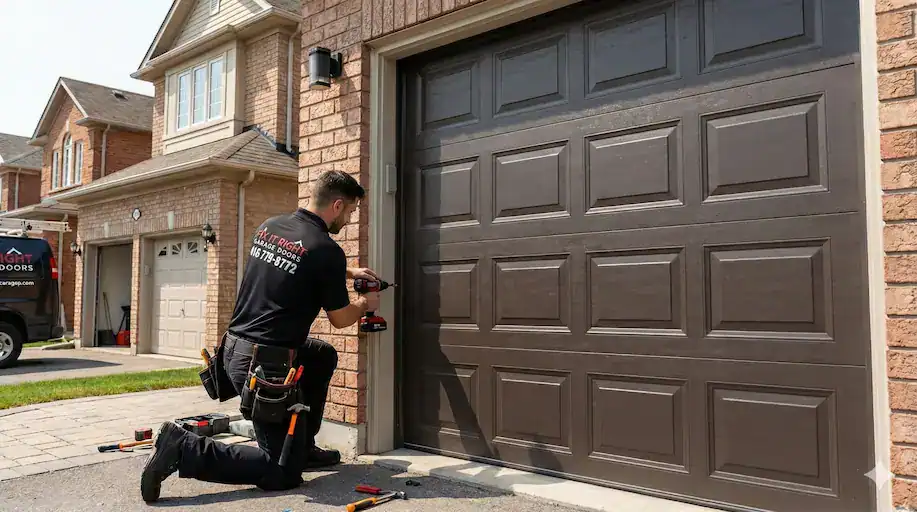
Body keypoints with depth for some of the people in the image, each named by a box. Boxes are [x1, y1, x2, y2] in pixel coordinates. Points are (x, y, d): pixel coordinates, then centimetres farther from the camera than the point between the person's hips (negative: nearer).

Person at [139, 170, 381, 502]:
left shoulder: (269, 226, 7)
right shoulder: (327, 251, -15)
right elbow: (340, 319, -2)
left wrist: (348, 273, 34)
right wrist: (366, 304, 20)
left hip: (236, 348, 9)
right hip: (264, 363, -9)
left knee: (324, 356, 30)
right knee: (283, 474, 2)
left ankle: (303, 447, 31)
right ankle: (185, 450, -9)